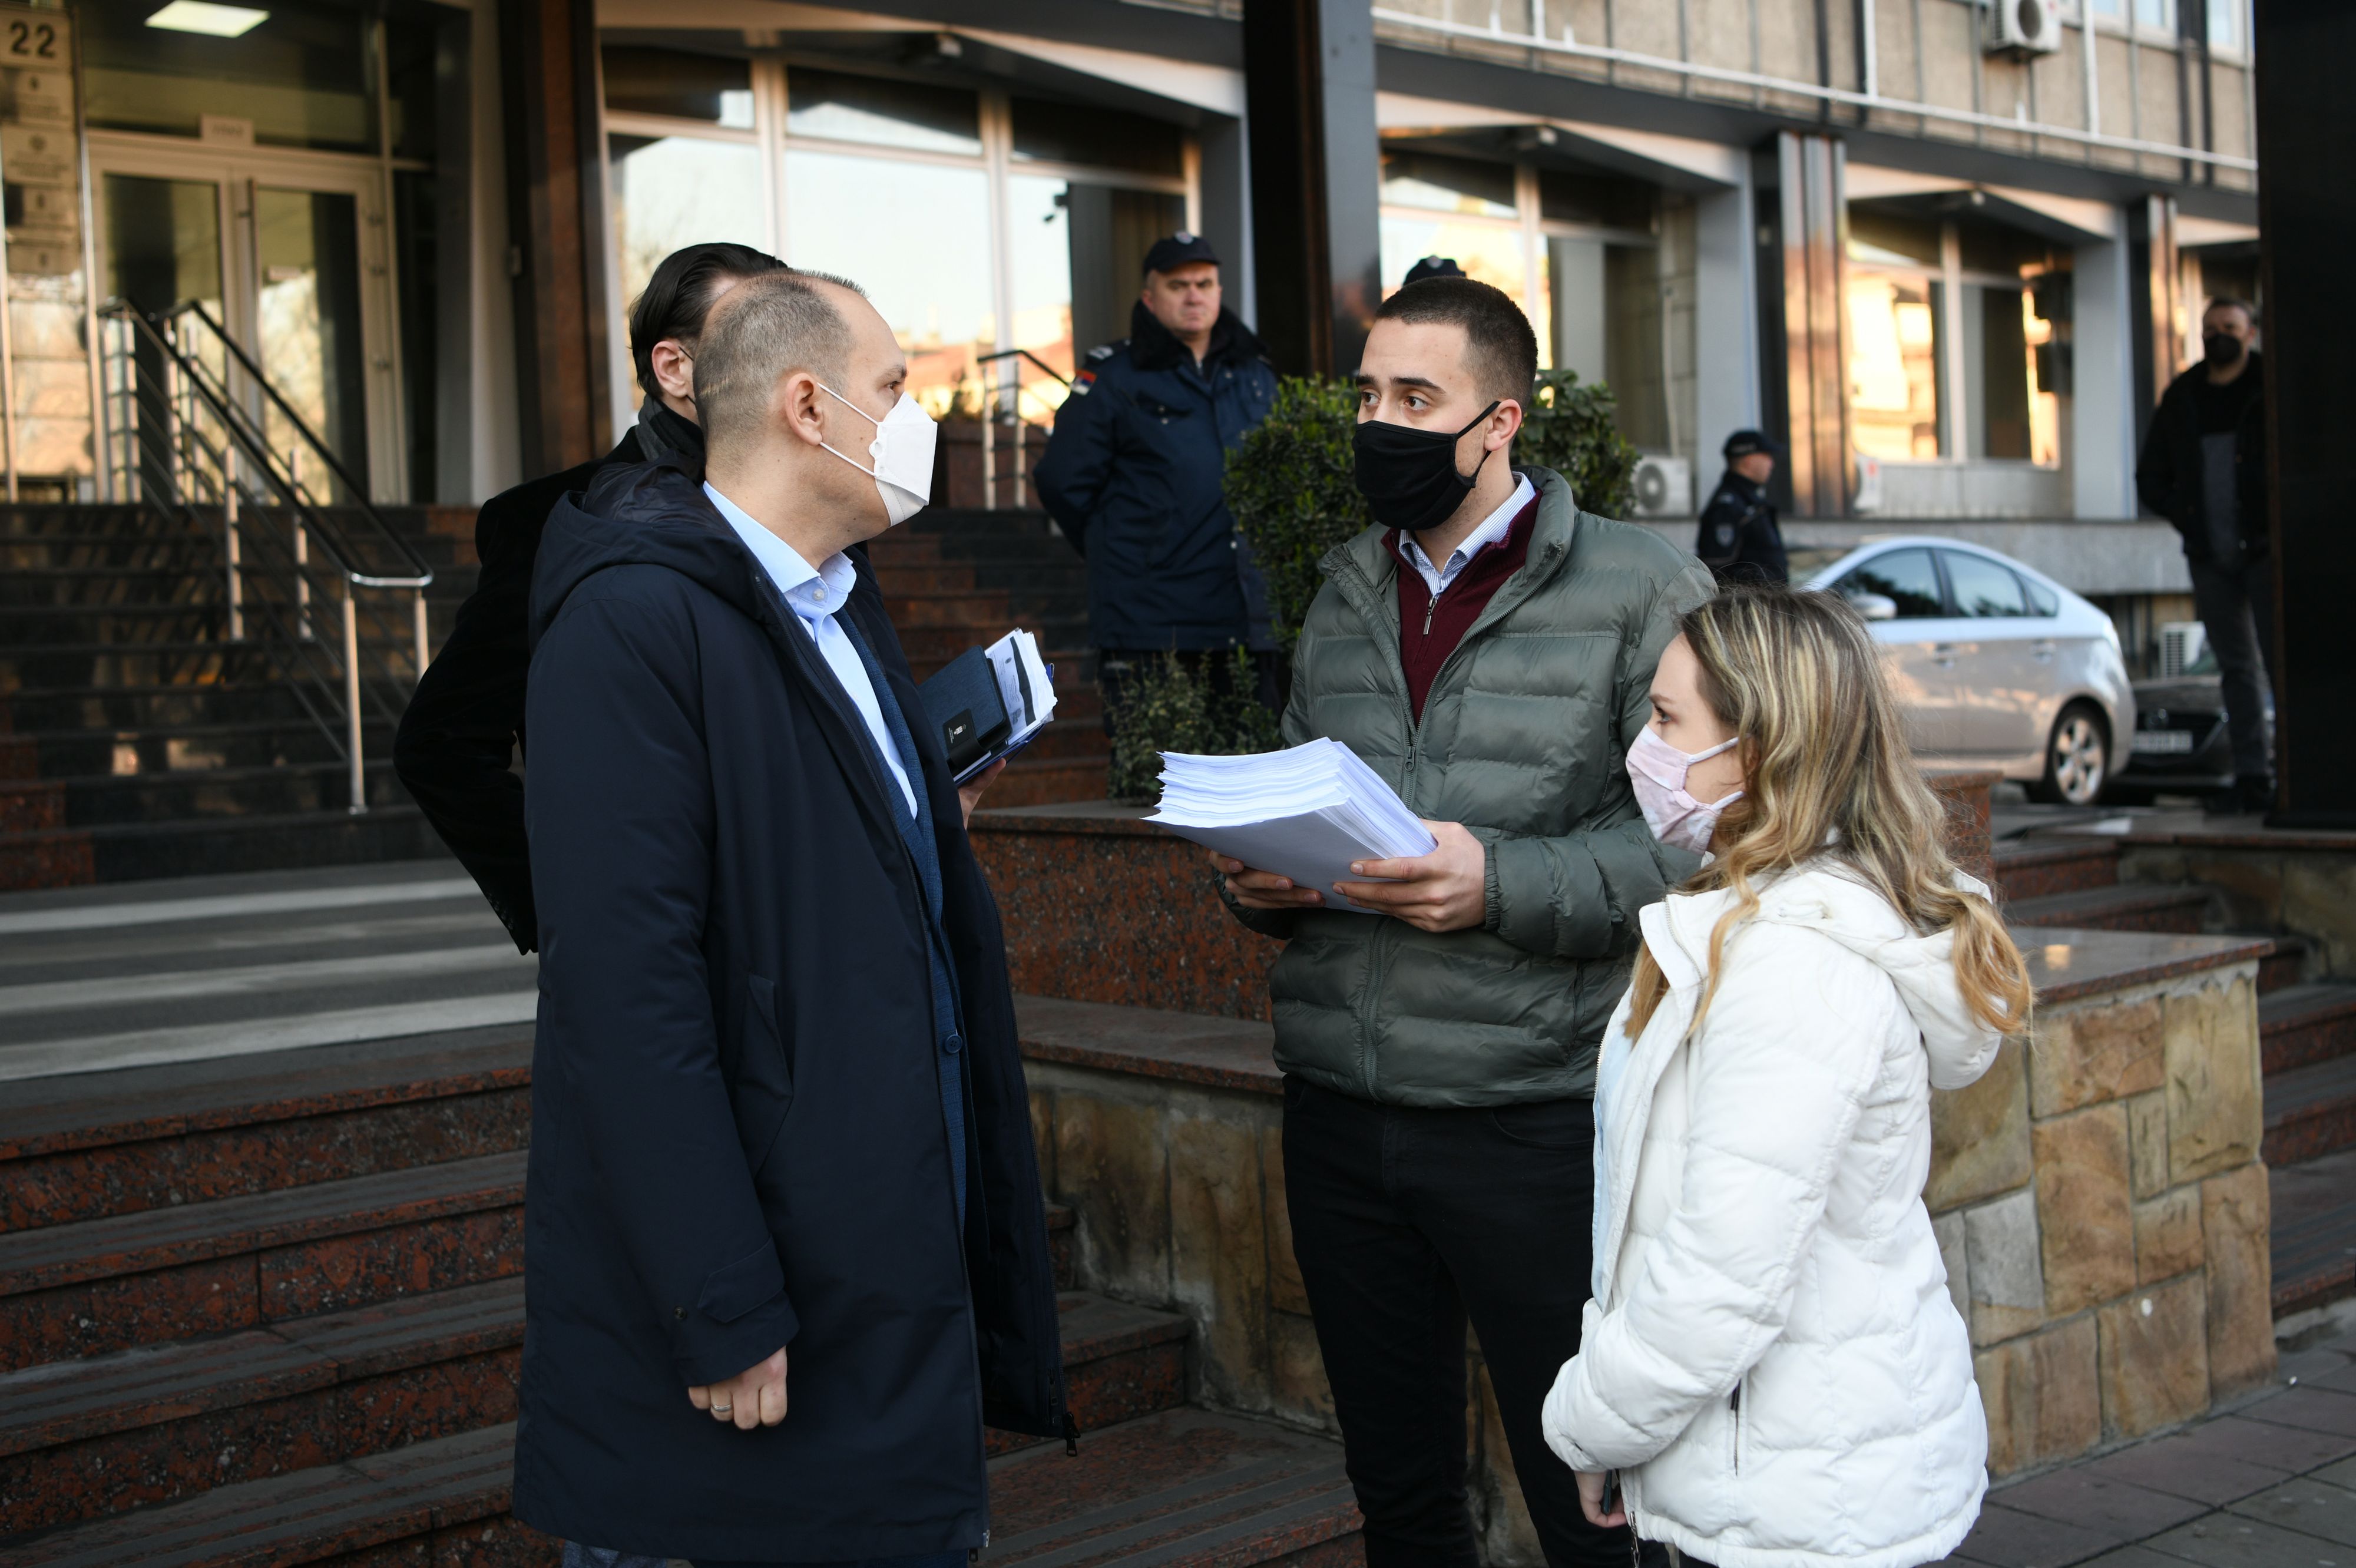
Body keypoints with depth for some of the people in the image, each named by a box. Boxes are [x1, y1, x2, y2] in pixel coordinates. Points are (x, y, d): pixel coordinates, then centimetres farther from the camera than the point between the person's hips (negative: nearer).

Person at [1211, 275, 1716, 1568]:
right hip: (1339, 1112, 5)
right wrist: (1261, 881, 0)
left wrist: (1502, 883, -22)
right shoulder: (1344, 596, 13)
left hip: (1536, 1119, -5)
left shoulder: (1641, 590, -4)